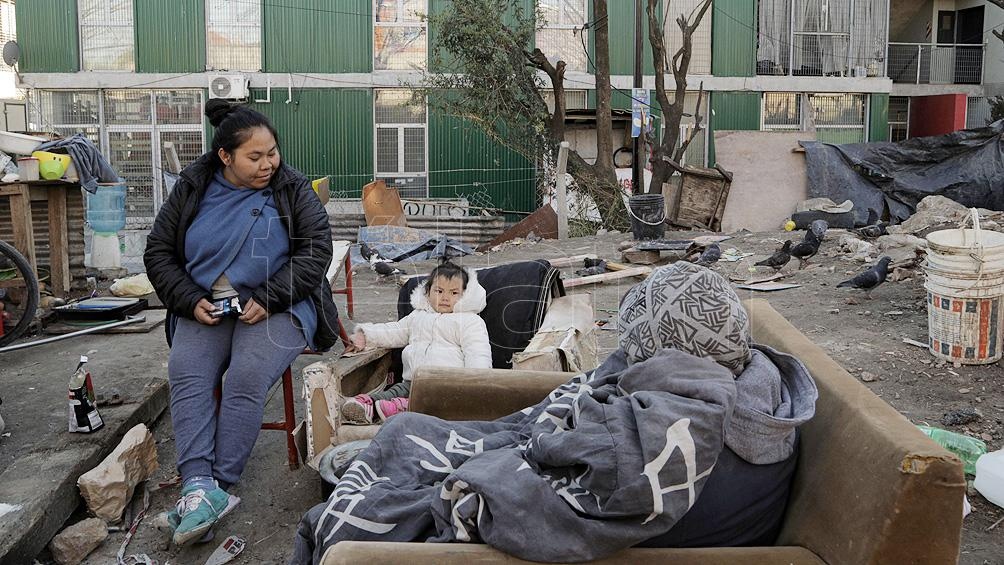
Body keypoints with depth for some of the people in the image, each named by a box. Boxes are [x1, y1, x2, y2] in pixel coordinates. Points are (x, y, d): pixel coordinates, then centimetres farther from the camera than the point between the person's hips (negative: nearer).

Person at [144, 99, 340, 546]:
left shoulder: (292, 188, 1)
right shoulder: (192, 189, 7)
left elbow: (316, 249, -5)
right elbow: (158, 252, 10)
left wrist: (268, 299, -15)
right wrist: (191, 301, -7)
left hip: (277, 307, -2)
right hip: (206, 308, 3)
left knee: (247, 377, -28)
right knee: (186, 374, -25)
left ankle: (220, 488, -24)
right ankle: (199, 485, -32)